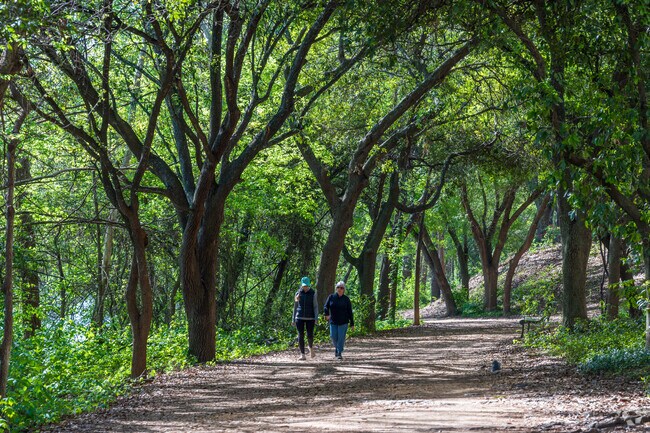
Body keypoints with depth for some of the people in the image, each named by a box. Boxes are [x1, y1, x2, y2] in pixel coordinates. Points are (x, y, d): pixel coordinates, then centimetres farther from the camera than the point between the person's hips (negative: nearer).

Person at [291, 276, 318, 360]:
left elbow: (316, 306, -2)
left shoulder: (313, 293, -1)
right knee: (301, 335, -5)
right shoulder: (298, 293, 4)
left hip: (310, 318, -1)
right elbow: (295, 306, 10)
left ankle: (311, 348, 29)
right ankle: (302, 354, -2)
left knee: (310, 335, -2)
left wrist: (316, 318, -11)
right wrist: (293, 319, 9)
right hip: (300, 317, 1)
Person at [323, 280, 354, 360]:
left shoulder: (346, 299, 0)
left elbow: (350, 312, 2)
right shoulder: (331, 297, 3)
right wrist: (327, 314, -23)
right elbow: (326, 307, -1)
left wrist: (352, 324, 0)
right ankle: (336, 347, 30)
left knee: (341, 337, -6)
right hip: (333, 321, 2)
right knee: (333, 337, 1)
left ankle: (339, 353, 3)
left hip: (343, 322, -1)